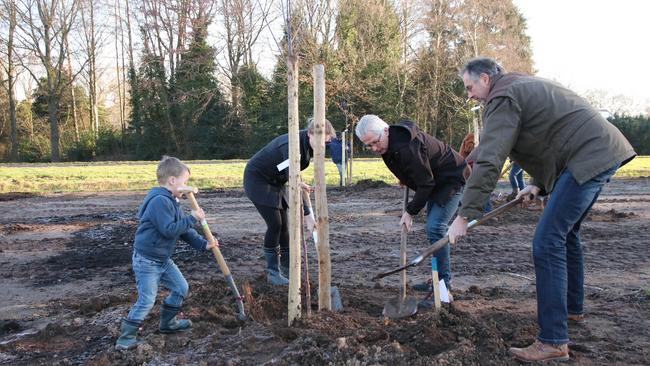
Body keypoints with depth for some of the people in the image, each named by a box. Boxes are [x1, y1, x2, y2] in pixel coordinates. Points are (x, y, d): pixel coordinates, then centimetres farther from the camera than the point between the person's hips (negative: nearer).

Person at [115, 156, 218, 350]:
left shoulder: (171, 201, 9)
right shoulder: (159, 201, -24)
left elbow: (184, 230, 12)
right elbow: (169, 230, -30)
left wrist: (202, 244, 5)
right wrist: (192, 218, -24)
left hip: (164, 259, 10)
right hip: (146, 260, -10)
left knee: (181, 288, 15)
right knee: (146, 301, -7)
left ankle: (167, 322, 32)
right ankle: (126, 336, 8)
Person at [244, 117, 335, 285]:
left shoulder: (307, 145, -7)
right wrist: (307, 215, -35)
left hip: (274, 180, 8)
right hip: (257, 178, -8)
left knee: (284, 225, 5)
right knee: (275, 224, -12)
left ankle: (286, 268, 15)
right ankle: (273, 272, -2)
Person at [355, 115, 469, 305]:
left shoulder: (406, 147, -33)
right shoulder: (392, 142, -2)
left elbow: (425, 183, -28)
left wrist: (410, 211, -21)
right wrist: (405, 179, 11)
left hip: (451, 179, -11)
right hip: (436, 181, 11)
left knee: (435, 228, -18)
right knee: (434, 228, 14)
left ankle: (444, 285, -12)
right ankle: (439, 280, 25)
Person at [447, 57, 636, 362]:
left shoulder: (502, 99, -11)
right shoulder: (523, 87, 22)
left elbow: (488, 162, -20)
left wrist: (464, 215, -19)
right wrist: (538, 183, 13)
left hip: (589, 158, -11)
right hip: (602, 152, 11)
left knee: (547, 242, -13)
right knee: (565, 232, 24)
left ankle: (553, 342, -11)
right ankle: (572, 308, 40)